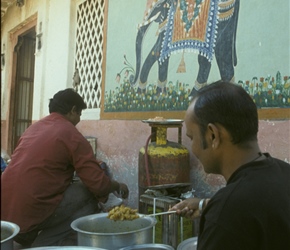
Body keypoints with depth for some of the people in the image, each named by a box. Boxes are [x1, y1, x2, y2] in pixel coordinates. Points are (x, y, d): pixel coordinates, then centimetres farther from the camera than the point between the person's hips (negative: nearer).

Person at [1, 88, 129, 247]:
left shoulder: (34, 127, 14)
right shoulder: (71, 134, -7)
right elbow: (98, 183, -10)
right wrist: (117, 186, 12)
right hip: (30, 213, -8)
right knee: (90, 195, 3)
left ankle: (30, 240, 18)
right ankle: (45, 244, 2)